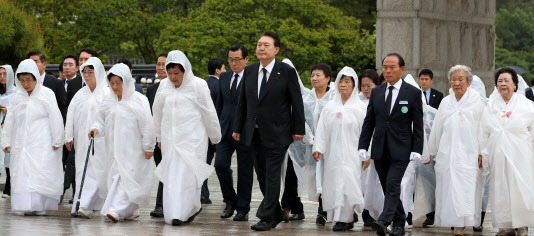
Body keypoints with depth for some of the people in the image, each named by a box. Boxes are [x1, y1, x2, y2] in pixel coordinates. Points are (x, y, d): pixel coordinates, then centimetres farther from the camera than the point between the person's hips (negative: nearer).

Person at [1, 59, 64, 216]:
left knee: (41, 172, -10)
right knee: (22, 173, -2)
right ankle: (25, 206, 1)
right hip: (22, 144, 4)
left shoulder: (46, 94, -2)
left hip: (42, 144, -4)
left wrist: (57, 141, -6)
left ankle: (40, 205, -6)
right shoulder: (18, 97, 11)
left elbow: (55, 118, -4)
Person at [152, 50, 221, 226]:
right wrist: (159, 137, 26)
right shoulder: (164, 88, 10)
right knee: (171, 176, 1)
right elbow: (158, 112, 22)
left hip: (191, 138, -5)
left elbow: (209, 113, 2)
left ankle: (183, 212, -9)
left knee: (186, 175, -11)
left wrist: (215, 137, 7)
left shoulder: (197, 85, -4)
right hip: (170, 139, 5)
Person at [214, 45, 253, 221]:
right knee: (220, 164, -7)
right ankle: (230, 202, 11)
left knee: (244, 171, 2)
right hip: (225, 131, 5)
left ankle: (243, 209, 11)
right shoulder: (224, 77, 13)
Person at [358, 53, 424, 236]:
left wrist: (417, 150, -9)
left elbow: (418, 125, -2)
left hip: (400, 150, -4)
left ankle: (384, 221, -25)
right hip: (380, 150, 4)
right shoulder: (376, 92, 11)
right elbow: (368, 122, 12)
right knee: (388, 188, 7)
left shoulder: (413, 93, 0)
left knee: (392, 184, -17)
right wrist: (363, 147, 4)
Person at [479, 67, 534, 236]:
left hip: (519, 155, -3)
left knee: (520, 188, -7)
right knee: (500, 190, 0)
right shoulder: (491, 106, 10)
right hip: (498, 155, 3)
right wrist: (482, 153, 10)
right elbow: (484, 132, 14)